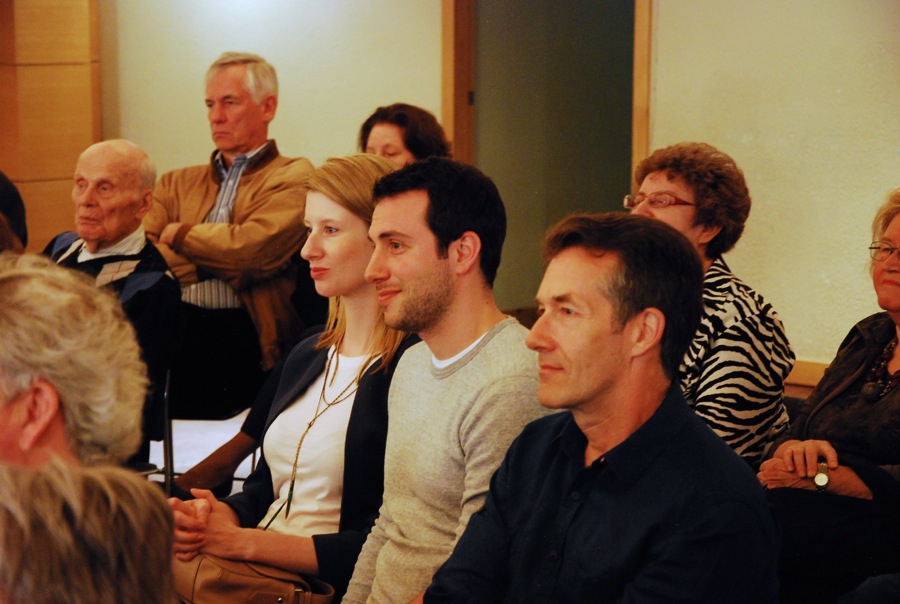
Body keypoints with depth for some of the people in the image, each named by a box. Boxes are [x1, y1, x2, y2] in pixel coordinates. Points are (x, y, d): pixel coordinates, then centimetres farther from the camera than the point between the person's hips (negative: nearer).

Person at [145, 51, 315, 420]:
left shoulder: (294, 178, 10)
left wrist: (179, 235, 7)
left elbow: (253, 249, -8)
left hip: (241, 335, -5)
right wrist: (217, 258, -8)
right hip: (173, 330, 5)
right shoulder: (178, 183, 27)